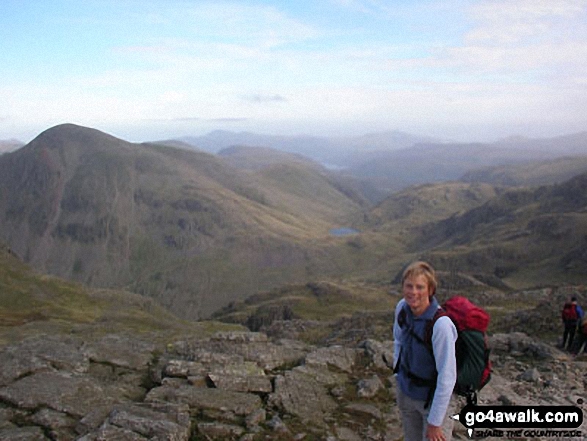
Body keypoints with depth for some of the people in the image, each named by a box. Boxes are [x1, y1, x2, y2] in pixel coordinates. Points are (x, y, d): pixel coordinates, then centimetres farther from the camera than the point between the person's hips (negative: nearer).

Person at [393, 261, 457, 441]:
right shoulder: (402, 307, -12)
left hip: (433, 398, -6)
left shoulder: (441, 324, -31)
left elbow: (447, 377, -25)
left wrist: (435, 421, -19)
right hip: (406, 391, 6)